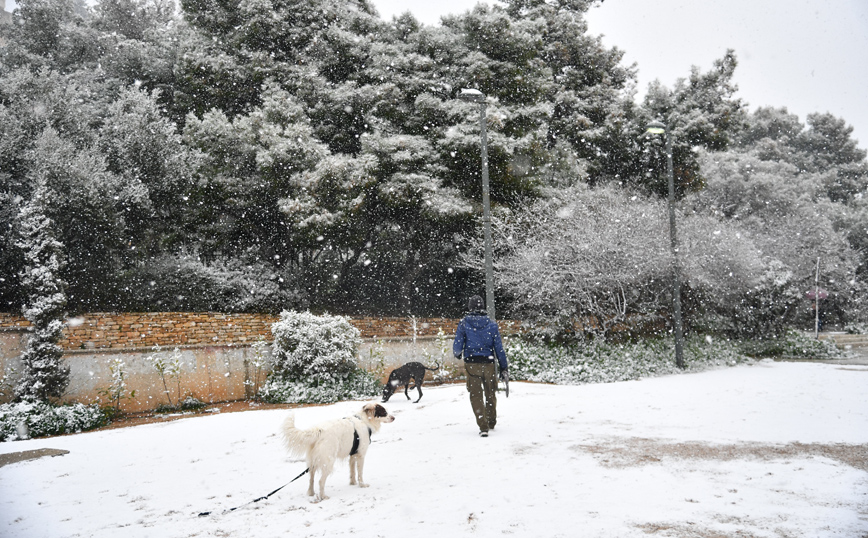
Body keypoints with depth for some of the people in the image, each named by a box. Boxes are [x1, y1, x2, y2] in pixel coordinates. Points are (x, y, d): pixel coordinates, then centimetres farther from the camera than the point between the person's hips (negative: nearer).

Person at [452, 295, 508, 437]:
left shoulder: (464, 323, -4)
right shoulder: (492, 324, 0)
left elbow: (457, 345, -4)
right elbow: (499, 347, 0)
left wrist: (457, 354, 21)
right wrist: (504, 368, 7)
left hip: (471, 364, -1)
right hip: (488, 363, 2)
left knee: (476, 395, 7)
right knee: (491, 394, 19)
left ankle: (483, 427, 0)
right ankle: (491, 423, 34)